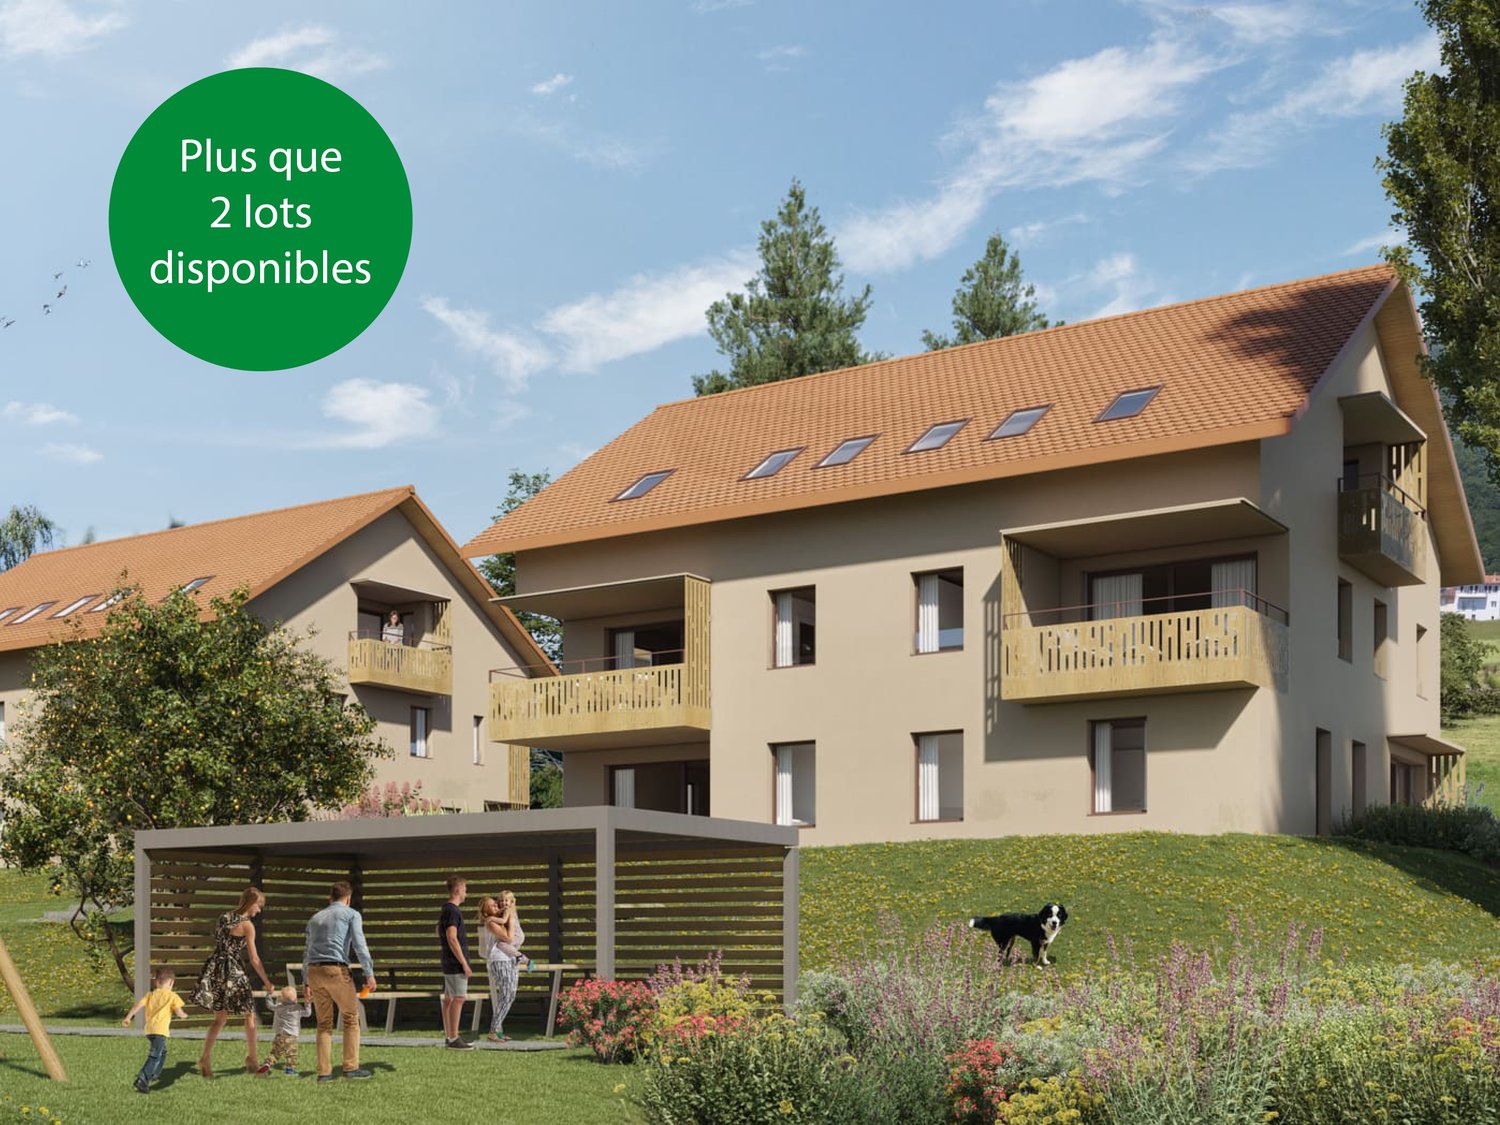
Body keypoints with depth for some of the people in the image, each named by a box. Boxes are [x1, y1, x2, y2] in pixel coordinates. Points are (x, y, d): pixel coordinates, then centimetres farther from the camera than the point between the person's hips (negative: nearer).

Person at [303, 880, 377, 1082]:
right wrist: (369, 973, -6)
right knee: (351, 1018, 6)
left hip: (314, 971, 5)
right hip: (336, 969, -5)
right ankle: (351, 1067, 2)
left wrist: (306, 983, 27)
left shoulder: (315, 918, 25)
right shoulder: (351, 914, 8)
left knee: (324, 1023, 10)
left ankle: (324, 1071, 5)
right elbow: (359, 944, -5)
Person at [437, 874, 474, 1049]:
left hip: (449, 963, 10)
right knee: (458, 998, -9)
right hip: (456, 963, -10)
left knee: (449, 998, 11)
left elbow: (439, 933, 25)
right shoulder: (452, 911, -16)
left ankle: (449, 1035, 16)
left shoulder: (445, 910, 15)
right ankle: (453, 1038, -9)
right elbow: (452, 938, -22)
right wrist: (464, 963, -20)